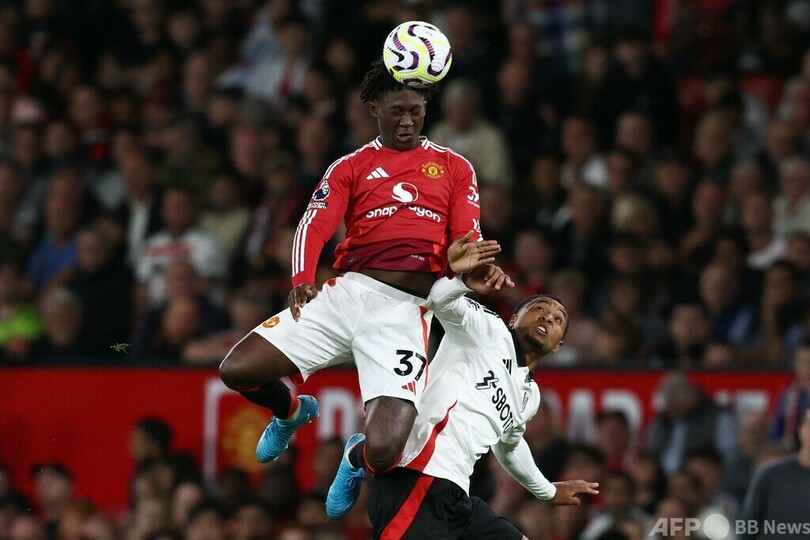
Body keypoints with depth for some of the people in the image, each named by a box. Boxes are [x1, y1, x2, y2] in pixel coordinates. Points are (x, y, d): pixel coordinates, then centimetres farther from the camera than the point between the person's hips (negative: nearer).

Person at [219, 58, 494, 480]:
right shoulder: (351, 168, 17)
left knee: (383, 453, -20)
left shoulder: (454, 168, 17)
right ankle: (291, 412, 26)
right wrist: (302, 280, -20)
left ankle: (357, 459, 23)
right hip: (350, 291, 2)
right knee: (236, 371, -12)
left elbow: (467, 240, 9)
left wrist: (470, 264, -18)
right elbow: (314, 224, 2)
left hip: (406, 311, -2)